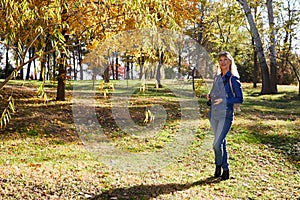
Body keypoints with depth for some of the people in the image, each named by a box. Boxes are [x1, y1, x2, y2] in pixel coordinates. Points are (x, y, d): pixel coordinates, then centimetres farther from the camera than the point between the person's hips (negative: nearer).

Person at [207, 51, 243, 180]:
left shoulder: (233, 79, -5)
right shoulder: (217, 77, 14)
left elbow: (240, 99, -6)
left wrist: (224, 100, -16)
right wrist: (209, 98, 3)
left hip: (226, 115, -6)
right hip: (214, 114, 6)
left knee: (217, 144, -11)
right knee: (221, 143, 13)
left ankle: (219, 166, 11)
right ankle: (225, 169, 24)